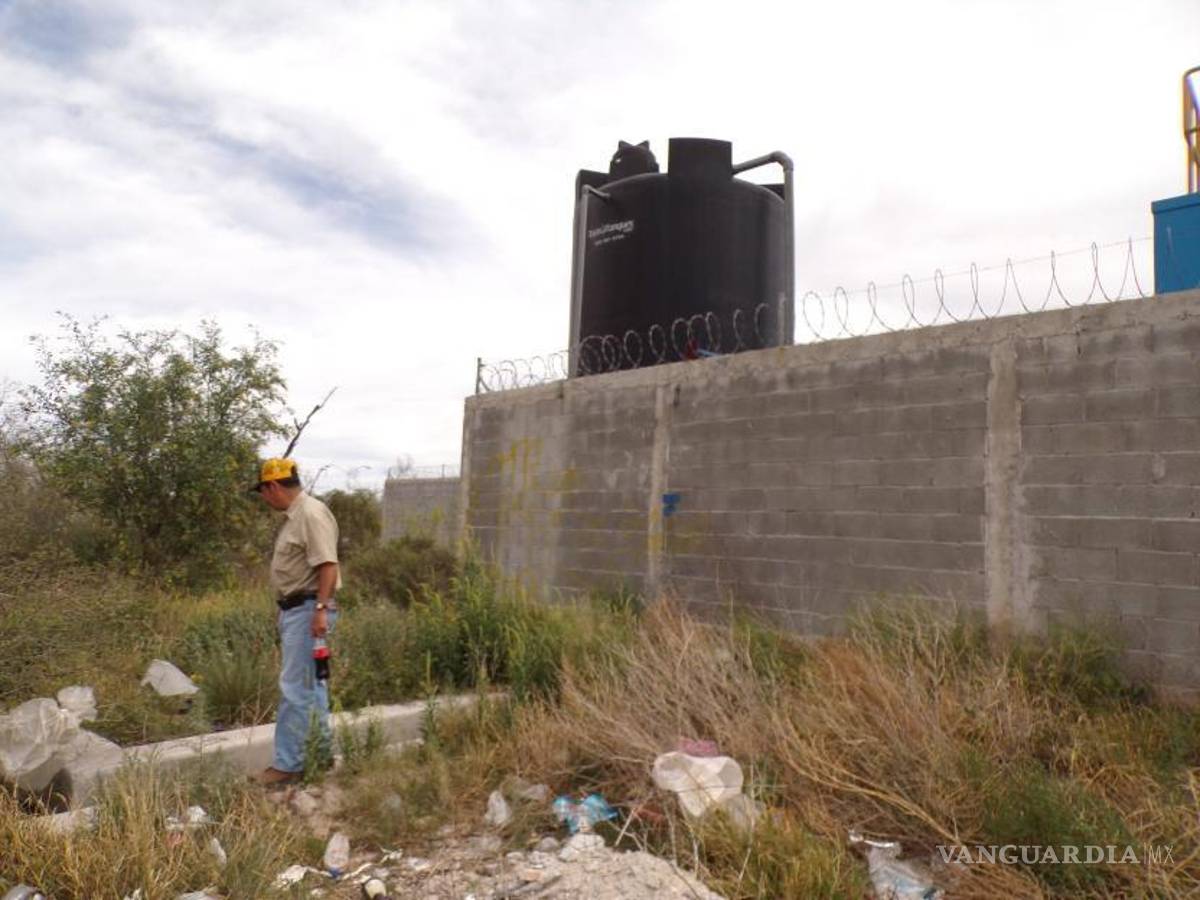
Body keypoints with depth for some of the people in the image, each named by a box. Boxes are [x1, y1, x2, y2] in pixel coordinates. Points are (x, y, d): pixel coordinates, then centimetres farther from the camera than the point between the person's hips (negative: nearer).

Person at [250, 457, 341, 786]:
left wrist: (321, 609, -29)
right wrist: (286, 610, 22)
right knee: (311, 685, 16)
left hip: (308, 610, -11)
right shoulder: (294, 516, 16)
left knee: (295, 689, -6)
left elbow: (328, 565, -24)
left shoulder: (312, 514, -16)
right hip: (294, 610, 11)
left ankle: (288, 764, 2)